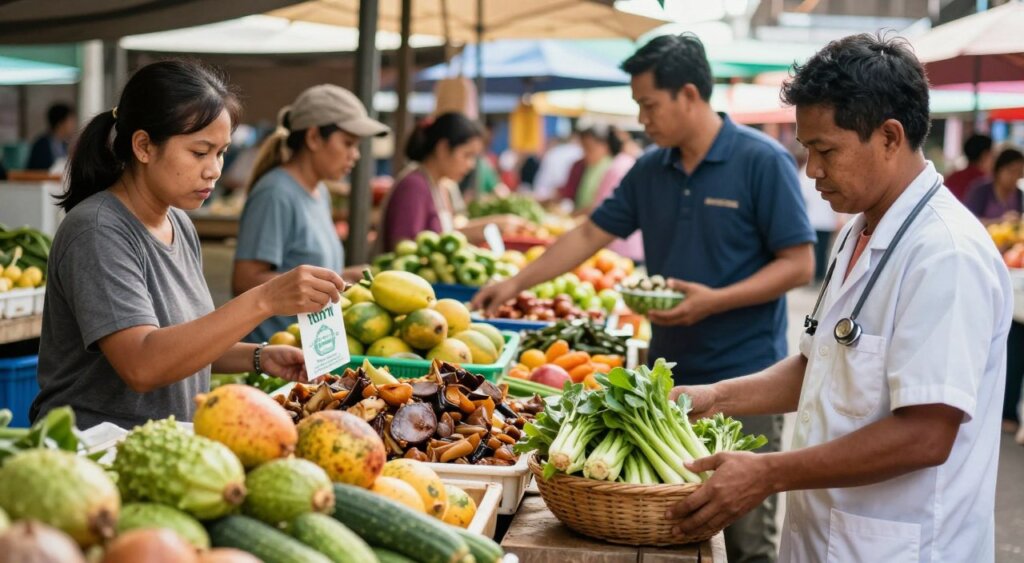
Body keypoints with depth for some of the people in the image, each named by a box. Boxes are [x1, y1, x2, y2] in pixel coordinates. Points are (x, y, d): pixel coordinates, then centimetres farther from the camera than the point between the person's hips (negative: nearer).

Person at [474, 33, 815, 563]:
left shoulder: (762, 161, -10)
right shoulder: (650, 170, 8)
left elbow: (798, 264, -11)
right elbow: (590, 235, 15)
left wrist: (715, 300, -20)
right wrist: (516, 283, 12)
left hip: (743, 379, -6)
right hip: (667, 373, 6)